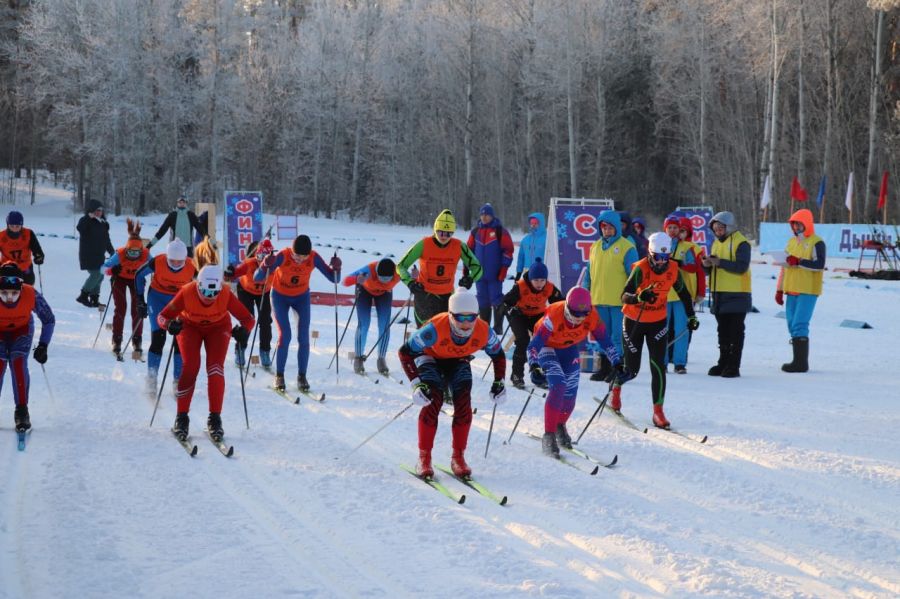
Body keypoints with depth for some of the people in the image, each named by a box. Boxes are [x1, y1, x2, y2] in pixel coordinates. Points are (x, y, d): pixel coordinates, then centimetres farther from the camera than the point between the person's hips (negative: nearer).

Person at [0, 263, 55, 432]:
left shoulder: (31, 295, -32)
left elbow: (49, 320, -14)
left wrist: (43, 346, -18)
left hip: (22, 329, 0)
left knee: (18, 363, -18)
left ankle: (22, 411, -11)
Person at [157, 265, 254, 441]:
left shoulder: (226, 295, -32)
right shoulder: (187, 293, -34)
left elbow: (247, 318, -26)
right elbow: (162, 316, -29)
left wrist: (243, 330, -48)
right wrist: (170, 325, -51)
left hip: (218, 327, 0)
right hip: (190, 326, 0)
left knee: (215, 367, -15)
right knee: (191, 367, -16)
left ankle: (215, 418, -8)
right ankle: (182, 417, -6)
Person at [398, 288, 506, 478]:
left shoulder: (484, 332, -29)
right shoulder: (435, 329, -40)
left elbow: (498, 355, -6)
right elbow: (405, 352, -30)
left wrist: (499, 383, -15)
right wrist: (416, 384, -36)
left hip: (458, 362, 3)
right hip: (430, 358, -3)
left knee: (463, 404, -17)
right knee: (433, 400, -23)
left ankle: (458, 457, -3)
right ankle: (424, 458, -12)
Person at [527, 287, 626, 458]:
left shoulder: (592, 317, -27)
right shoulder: (554, 316, -38)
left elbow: (606, 341, -15)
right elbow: (534, 345, -37)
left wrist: (617, 365, -22)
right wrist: (534, 368, -51)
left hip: (569, 349, 4)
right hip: (547, 347, -4)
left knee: (570, 395, 0)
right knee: (558, 387, -24)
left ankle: (560, 427, 31)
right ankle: (548, 436, -15)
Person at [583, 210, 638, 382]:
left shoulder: (626, 247, -5)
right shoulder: (596, 246, 13)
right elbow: (590, 271, 20)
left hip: (619, 301, -6)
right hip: (599, 300, 6)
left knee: (618, 337, -4)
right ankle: (605, 368, 18)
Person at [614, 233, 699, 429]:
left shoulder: (673, 269, -10)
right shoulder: (641, 269, -23)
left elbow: (683, 293, 8)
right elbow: (624, 296, -31)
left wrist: (691, 316, 4)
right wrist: (639, 297, -50)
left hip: (658, 322, 3)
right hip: (634, 322, -3)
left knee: (658, 366, -9)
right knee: (632, 369, 7)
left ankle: (658, 411, -5)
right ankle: (616, 387, 41)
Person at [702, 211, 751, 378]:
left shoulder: (741, 243, -9)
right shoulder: (716, 243, 16)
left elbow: (741, 267, -20)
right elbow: (714, 267, 20)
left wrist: (719, 262, -23)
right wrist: (708, 264, -3)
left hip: (737, 295, -8)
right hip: (720, 294, 8)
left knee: (735, 332, -3)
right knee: (723, 331, 12)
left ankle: (734, 366, -2)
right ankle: (723, 363, 18)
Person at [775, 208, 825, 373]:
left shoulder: (816, 243, -6)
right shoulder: (792, 242, 17)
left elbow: (820, 265, -18)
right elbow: (784, 268, 21)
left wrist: (799, 261, -25)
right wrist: (780, 289, 20)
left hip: (807, 291, -8)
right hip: (791, 291, 8)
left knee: (799, 325, -14)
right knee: (793, 326, 7)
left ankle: (801, 363, -12)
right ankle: (798, 361, 13)